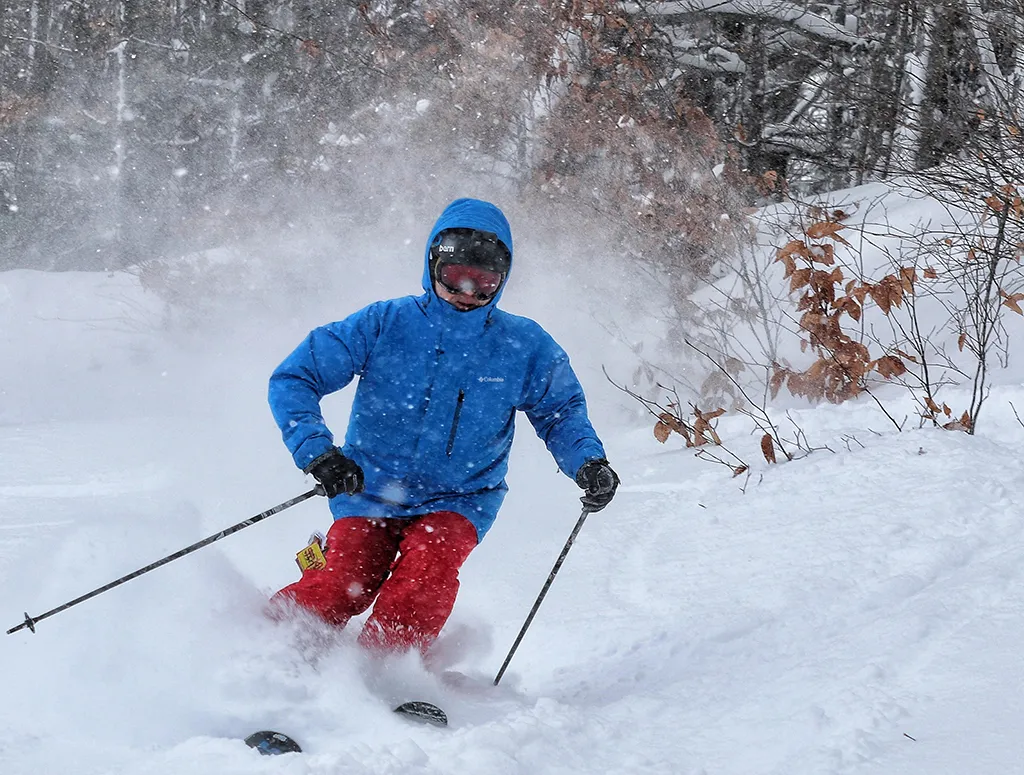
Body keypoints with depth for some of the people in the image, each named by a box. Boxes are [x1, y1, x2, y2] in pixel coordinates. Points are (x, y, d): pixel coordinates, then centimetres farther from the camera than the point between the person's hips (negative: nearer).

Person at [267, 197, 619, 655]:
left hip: (457, 502, 1)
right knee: (338, 589, -23)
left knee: (429, 568, -31)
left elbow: (561, 412, 15)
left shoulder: (524, 347, -2)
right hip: (369, 493, 0)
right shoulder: (384, 325, -7)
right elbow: (292, 380, -4)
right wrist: (316, 451, -21)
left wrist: (588, 464, -6)